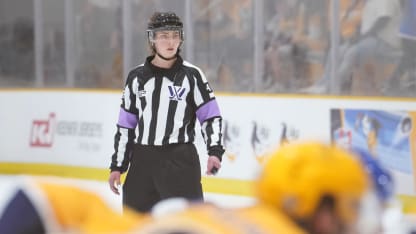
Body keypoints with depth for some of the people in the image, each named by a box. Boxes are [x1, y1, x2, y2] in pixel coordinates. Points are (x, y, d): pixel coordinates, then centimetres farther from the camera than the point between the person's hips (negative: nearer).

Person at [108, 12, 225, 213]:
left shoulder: (191, 75, -3)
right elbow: (125, 125, 9)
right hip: (142, 161, 3)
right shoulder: (137, 77, 5)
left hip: (180, 160, -3)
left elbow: (210, 116, -3)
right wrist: (117, 166, 7)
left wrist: (214, 151, -18)